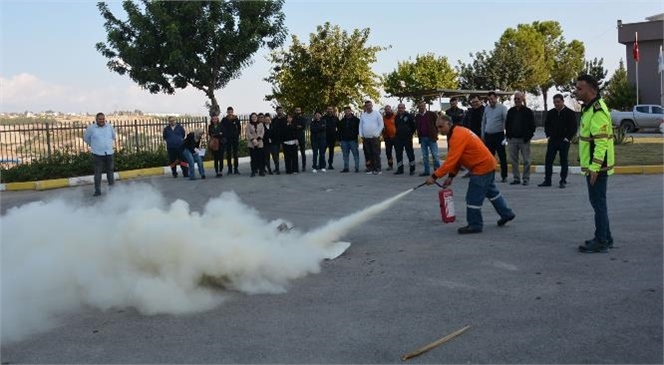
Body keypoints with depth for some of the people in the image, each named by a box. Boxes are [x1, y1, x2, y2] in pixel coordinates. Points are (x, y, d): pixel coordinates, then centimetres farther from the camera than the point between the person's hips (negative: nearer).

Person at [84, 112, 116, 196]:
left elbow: (113, 136, 22)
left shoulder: (109, 126, 3)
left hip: (109, 153, 3)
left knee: (110, 171, 13)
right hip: (97, 154, -3)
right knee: (97, 173, -2)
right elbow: (86, 138, 10)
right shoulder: (91, 128, -5)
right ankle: (97, 190, 4)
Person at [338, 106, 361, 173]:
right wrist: (340, 139, 12)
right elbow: (339, 130, 21)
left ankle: (357, 168, 0)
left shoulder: (356, 120, 2)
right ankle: (346, 168, 11)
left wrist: (355, 135, -9)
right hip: (344, 140, 4)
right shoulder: (342, 121, 14)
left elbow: (359, 128, 1)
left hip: (353, 140, -4)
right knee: (345, 155, 6)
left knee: (355, 154, -4)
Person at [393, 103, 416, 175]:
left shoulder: (409, 116, -4)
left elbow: (414, 126, 0)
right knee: (398, 154, 6)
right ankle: (400, 169, 14)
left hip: (407, 139, -5)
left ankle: (412, 169, 4)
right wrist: (397, 134, 13)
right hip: (398, 139, 5)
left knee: (410, 153, -2)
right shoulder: (396, 117, 11)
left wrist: (410, 134, -1)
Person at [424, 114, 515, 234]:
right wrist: (451, 176, 5)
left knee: (473, 197, -3)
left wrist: (434, 176, -28)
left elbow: (451, 160, -29)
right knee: (491, 191, 26)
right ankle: (507, 214, 40)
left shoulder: (457, 136, -23)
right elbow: (456, 158, 11)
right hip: (487, 164, 11)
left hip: (481, 167, -11)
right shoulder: (458, 132, 9)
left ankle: (475, 225, 8)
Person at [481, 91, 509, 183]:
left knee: (502, 156, 0)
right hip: (488, 135, 5)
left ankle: (504, 176, 5)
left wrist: (506, 135, -16)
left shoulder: (502, 108, -5)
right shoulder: (486, 108, 11)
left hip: (499, 135, -5)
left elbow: (506, 121, -10)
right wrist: (483, 135, 12)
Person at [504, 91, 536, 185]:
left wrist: (528, 137, -9)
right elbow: (507, 124, 17)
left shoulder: (528, 111, -1)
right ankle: (516, 178, 14)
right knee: (513, 160, 6)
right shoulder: (511, 111, 12)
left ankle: (526, 179, 6)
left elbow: (532, 126, -1)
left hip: (524, 139, -4)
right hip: (512, 139, 4)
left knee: (526, 160, -1)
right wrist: (508, 136, 6)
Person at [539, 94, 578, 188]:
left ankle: (563, 181, 8)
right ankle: (547, 180, 8)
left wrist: (567, 138, -9)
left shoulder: (570, 113, -3)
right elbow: (546, 125, 19)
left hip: (564, 141, -4)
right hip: (552, 140, 4)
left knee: (564, 162, 2)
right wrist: (548, 136, 8)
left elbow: (573, 127, -4)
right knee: (548, 160, 1)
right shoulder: (550, 113, 8)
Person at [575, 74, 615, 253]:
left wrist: (594, 167, -26)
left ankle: (601, 242, 3)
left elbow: (601, 141, -24)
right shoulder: (590, 107, 14)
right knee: (598, 202, 16)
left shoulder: (598, 111, -19)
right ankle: (605, 238, 26)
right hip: (592, 165, 10)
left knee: (598, 202, -4)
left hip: (596, 167, -10)